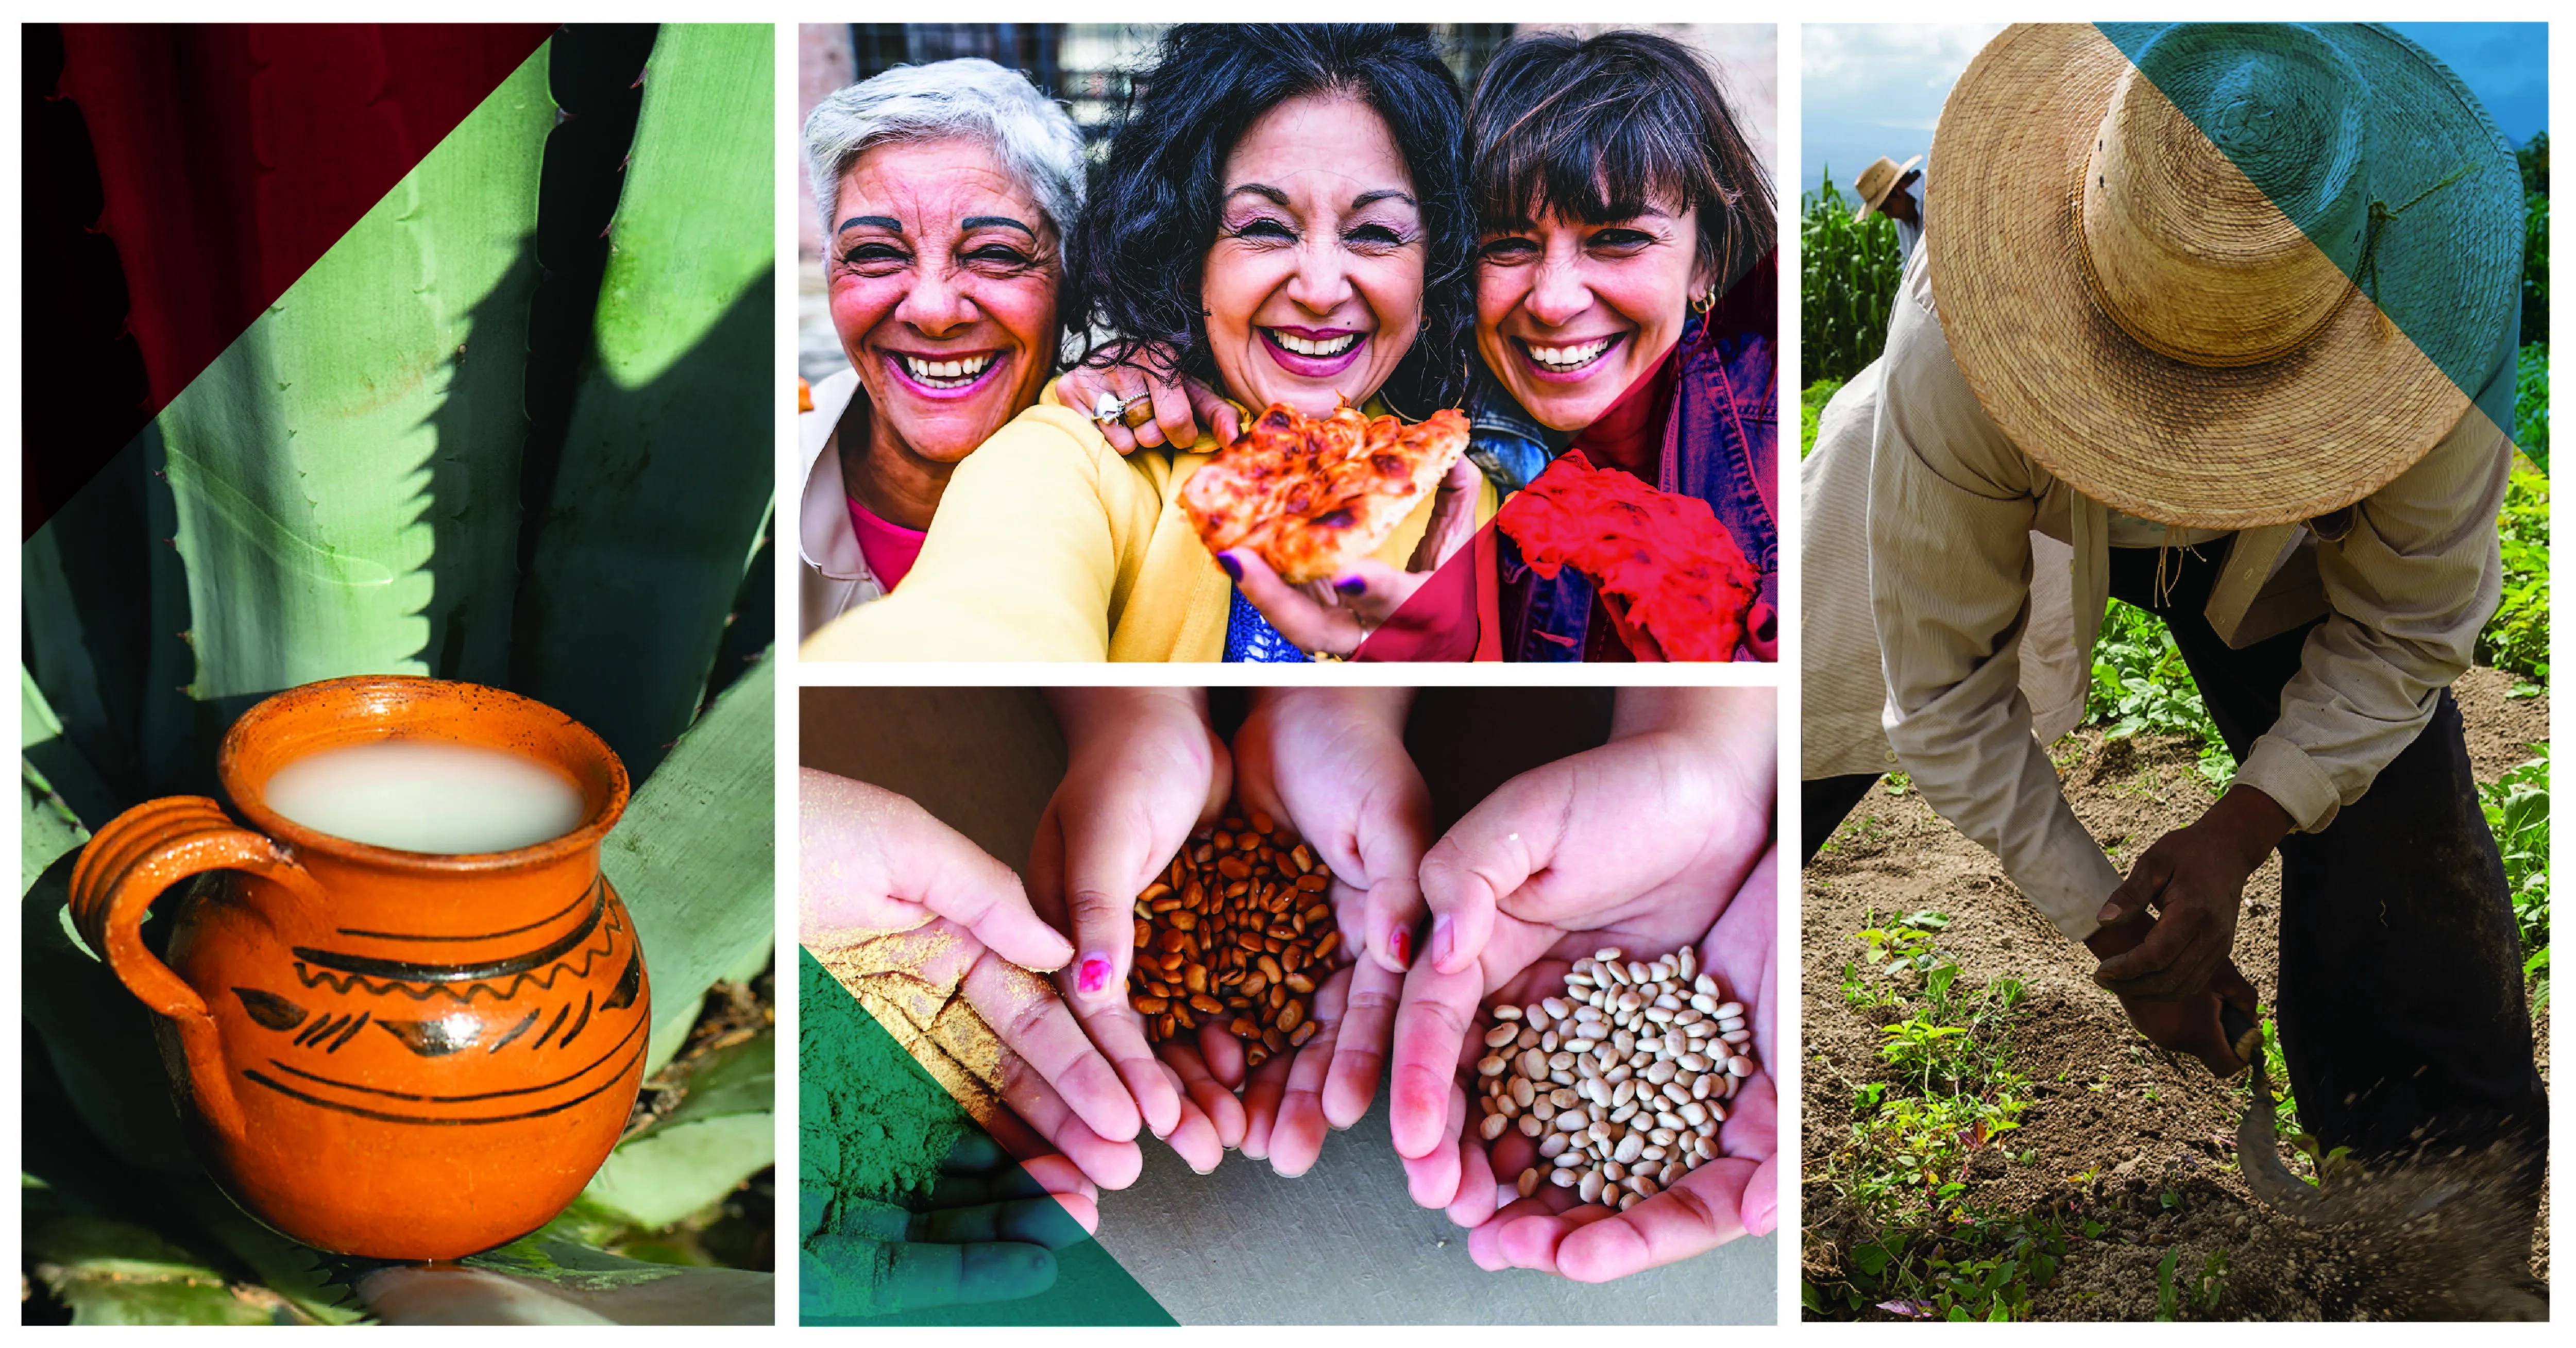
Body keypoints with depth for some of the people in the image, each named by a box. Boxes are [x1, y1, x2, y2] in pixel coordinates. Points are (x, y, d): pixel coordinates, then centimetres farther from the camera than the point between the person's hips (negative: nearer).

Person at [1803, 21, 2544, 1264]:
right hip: (2014, 518, -1)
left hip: (2290, 546, 1)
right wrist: (2101, 925, -19)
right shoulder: (1955, 352, -41)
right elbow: (1945, 687, -25)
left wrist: (2238, 833, -28)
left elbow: (2403, 630, -17)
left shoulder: (2425, 336, -37)